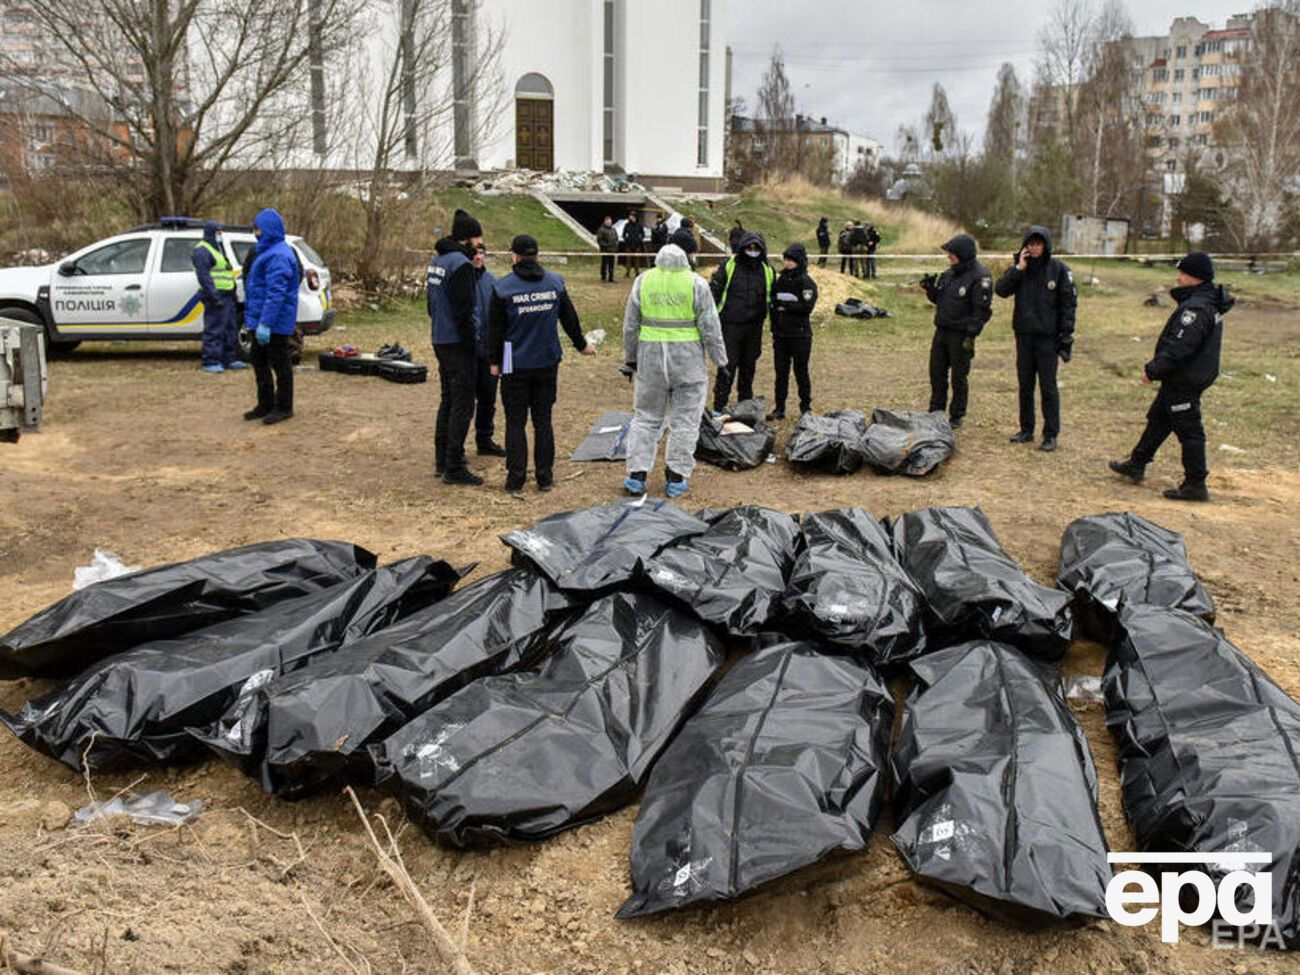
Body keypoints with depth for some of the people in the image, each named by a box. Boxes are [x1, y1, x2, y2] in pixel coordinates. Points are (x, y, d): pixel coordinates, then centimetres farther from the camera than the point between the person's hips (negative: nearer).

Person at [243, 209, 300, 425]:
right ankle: (265, 404, 26)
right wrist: (253, 318, 23)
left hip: (275, 324, -11)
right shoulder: (267, 251, 15)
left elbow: (276, 293, -26)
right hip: (260, 321, 11)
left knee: (279, 364, 0)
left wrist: (265, 323, -28)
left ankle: (283, 407, 10)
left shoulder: (278, 256, -20)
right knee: (260, 362, 16)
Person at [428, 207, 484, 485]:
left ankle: (442, 460, 25)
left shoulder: (437, 260, 12)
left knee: (447, 400, 18)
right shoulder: (460, 263, -18)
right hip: (457, 343, -10)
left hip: (440, 340, 10)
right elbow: (463, 310, -20)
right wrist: (473, 345, -16)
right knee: (462, 405, -5)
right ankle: (454, 467, -3)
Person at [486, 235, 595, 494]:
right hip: (547, 363, 3)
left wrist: (494, 361, 7)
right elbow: (569, 318, 11)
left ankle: (516, 478, 5)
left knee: (515, 422, 4)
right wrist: (581, 345, 26)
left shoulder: (502, 288, -9)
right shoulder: (555, 282, 1)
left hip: (515, 365, -3)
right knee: (543, 420, 11)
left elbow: (495, 328, -4)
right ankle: (545, 477, 14)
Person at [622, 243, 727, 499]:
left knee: (646, 416, 13)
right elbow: (710, 327, -4)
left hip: (651, 358, 2)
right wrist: (720, 360, 4)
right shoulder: (697, 284, -5)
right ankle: (676, 478, 9)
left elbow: (631, 326, 7)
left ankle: (636, 475, 9)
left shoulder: (642, 281, 2)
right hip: (688, 360, -2)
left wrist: (630, 358, 17)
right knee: (684, 420, 7)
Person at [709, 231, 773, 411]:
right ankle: (718, 407, 1)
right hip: (730, 326, -3)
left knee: (749, 366, 12)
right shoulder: (728, 267, -3)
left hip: (754, 327, 3)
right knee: (727, 366, -5)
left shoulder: (768, 271, 7)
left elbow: (772, 298, 16)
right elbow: (713, 291, -1)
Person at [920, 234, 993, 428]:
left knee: (959, 377, 3)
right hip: (941, 330, 7)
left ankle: (957, 416, 15)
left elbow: (982, 310, -16)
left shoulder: (979, 277, -13)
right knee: (937, 372, 13)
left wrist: (971, 336, -20)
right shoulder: (949, 274, 11)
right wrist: (930, 289, 0)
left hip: (961, 334, -7)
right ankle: (935, 411, 25)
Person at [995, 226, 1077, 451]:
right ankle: (1026, 430, 23)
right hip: (1024, 335, 4)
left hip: (1048, 337, -4)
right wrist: (1018, 269, -16)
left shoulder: (1059, 269, -5)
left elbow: (1068, 303, -4)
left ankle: (1051, 435, 6)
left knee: (1048, 387, -1)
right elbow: (1000, 290, -8)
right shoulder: (1019, 268, 5)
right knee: (1025, 385, 12)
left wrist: (1066, 334, -9)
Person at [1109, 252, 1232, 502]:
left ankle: (1195, 485, 5)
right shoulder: (1208, 303, 10)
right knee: (1158, 420, 21)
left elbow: (1179, 347, -27)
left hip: (1184, 382, -11)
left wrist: (1153, 370, -18)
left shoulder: (1196, 308, -23)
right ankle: (1136, 464, 34)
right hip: (1186, 377, 11)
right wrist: (1156, 368, 15)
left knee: (1188, 430, -3)